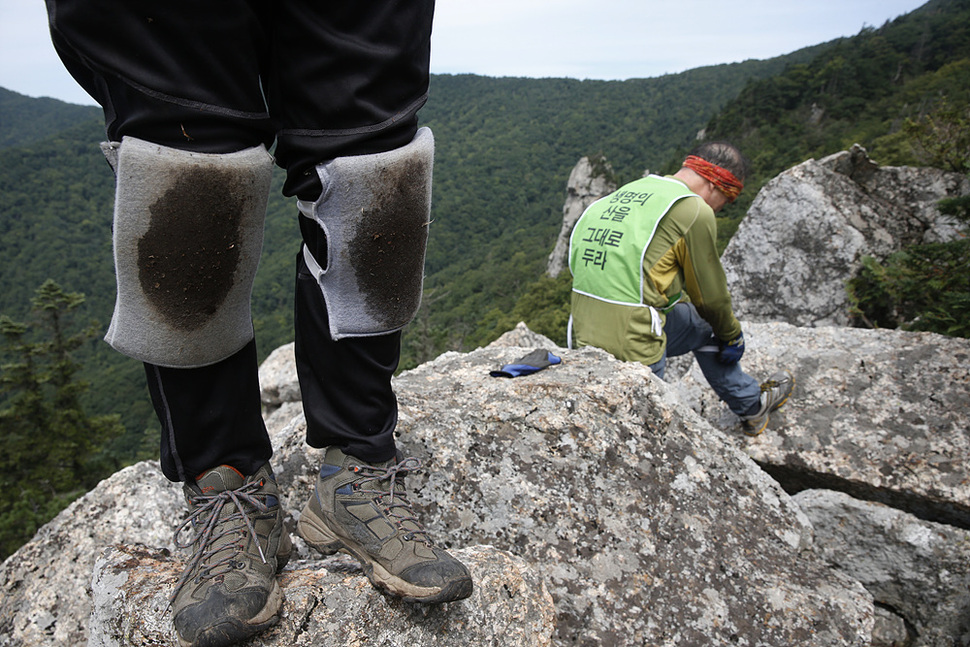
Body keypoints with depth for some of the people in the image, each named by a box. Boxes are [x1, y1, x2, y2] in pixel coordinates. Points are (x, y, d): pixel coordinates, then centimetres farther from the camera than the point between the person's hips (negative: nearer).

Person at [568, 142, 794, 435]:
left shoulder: (626, 192, 15)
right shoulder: (695, 210, -9)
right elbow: (709, 293, 0)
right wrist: (732, 335, 20)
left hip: (583, 337, 7)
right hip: (632, 342, -7)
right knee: (703, 324, 21)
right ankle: (752, 404, 37)